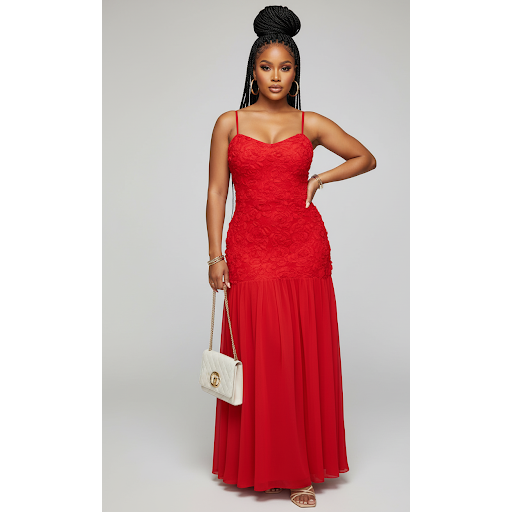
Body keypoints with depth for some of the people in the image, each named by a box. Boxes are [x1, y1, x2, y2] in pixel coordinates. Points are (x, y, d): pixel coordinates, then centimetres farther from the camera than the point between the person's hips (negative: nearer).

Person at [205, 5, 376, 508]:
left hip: (304, 250, 1)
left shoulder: (312, 124, 7)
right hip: (250, 254, -1)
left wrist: (319, 180, 4)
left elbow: (366, 158, 17)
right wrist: (215, 255, -3)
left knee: (305, 358, 5)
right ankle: (257, 462, 23)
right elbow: (217, 192, 4)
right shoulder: (229, 123, 5)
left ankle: (301, 467, 19)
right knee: (257, 359, 4)